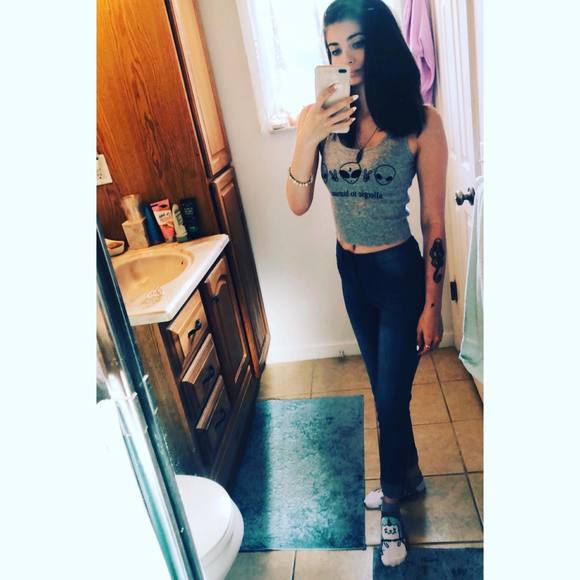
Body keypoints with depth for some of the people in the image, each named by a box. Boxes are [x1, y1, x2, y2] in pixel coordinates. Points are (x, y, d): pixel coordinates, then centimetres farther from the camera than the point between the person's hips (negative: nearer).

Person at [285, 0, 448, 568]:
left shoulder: (419, 120, -16)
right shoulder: (319, 116, -5)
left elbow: (434, 221, -12)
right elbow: (297, 204, -10)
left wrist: (431, 305, -9)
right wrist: (308, 137, -26)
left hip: (399, 272, -4)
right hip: (350, 270, 5)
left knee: (391, 397, 6)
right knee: (384, 390, 21)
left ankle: (392, 508, 34)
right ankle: (408, 476, 47)